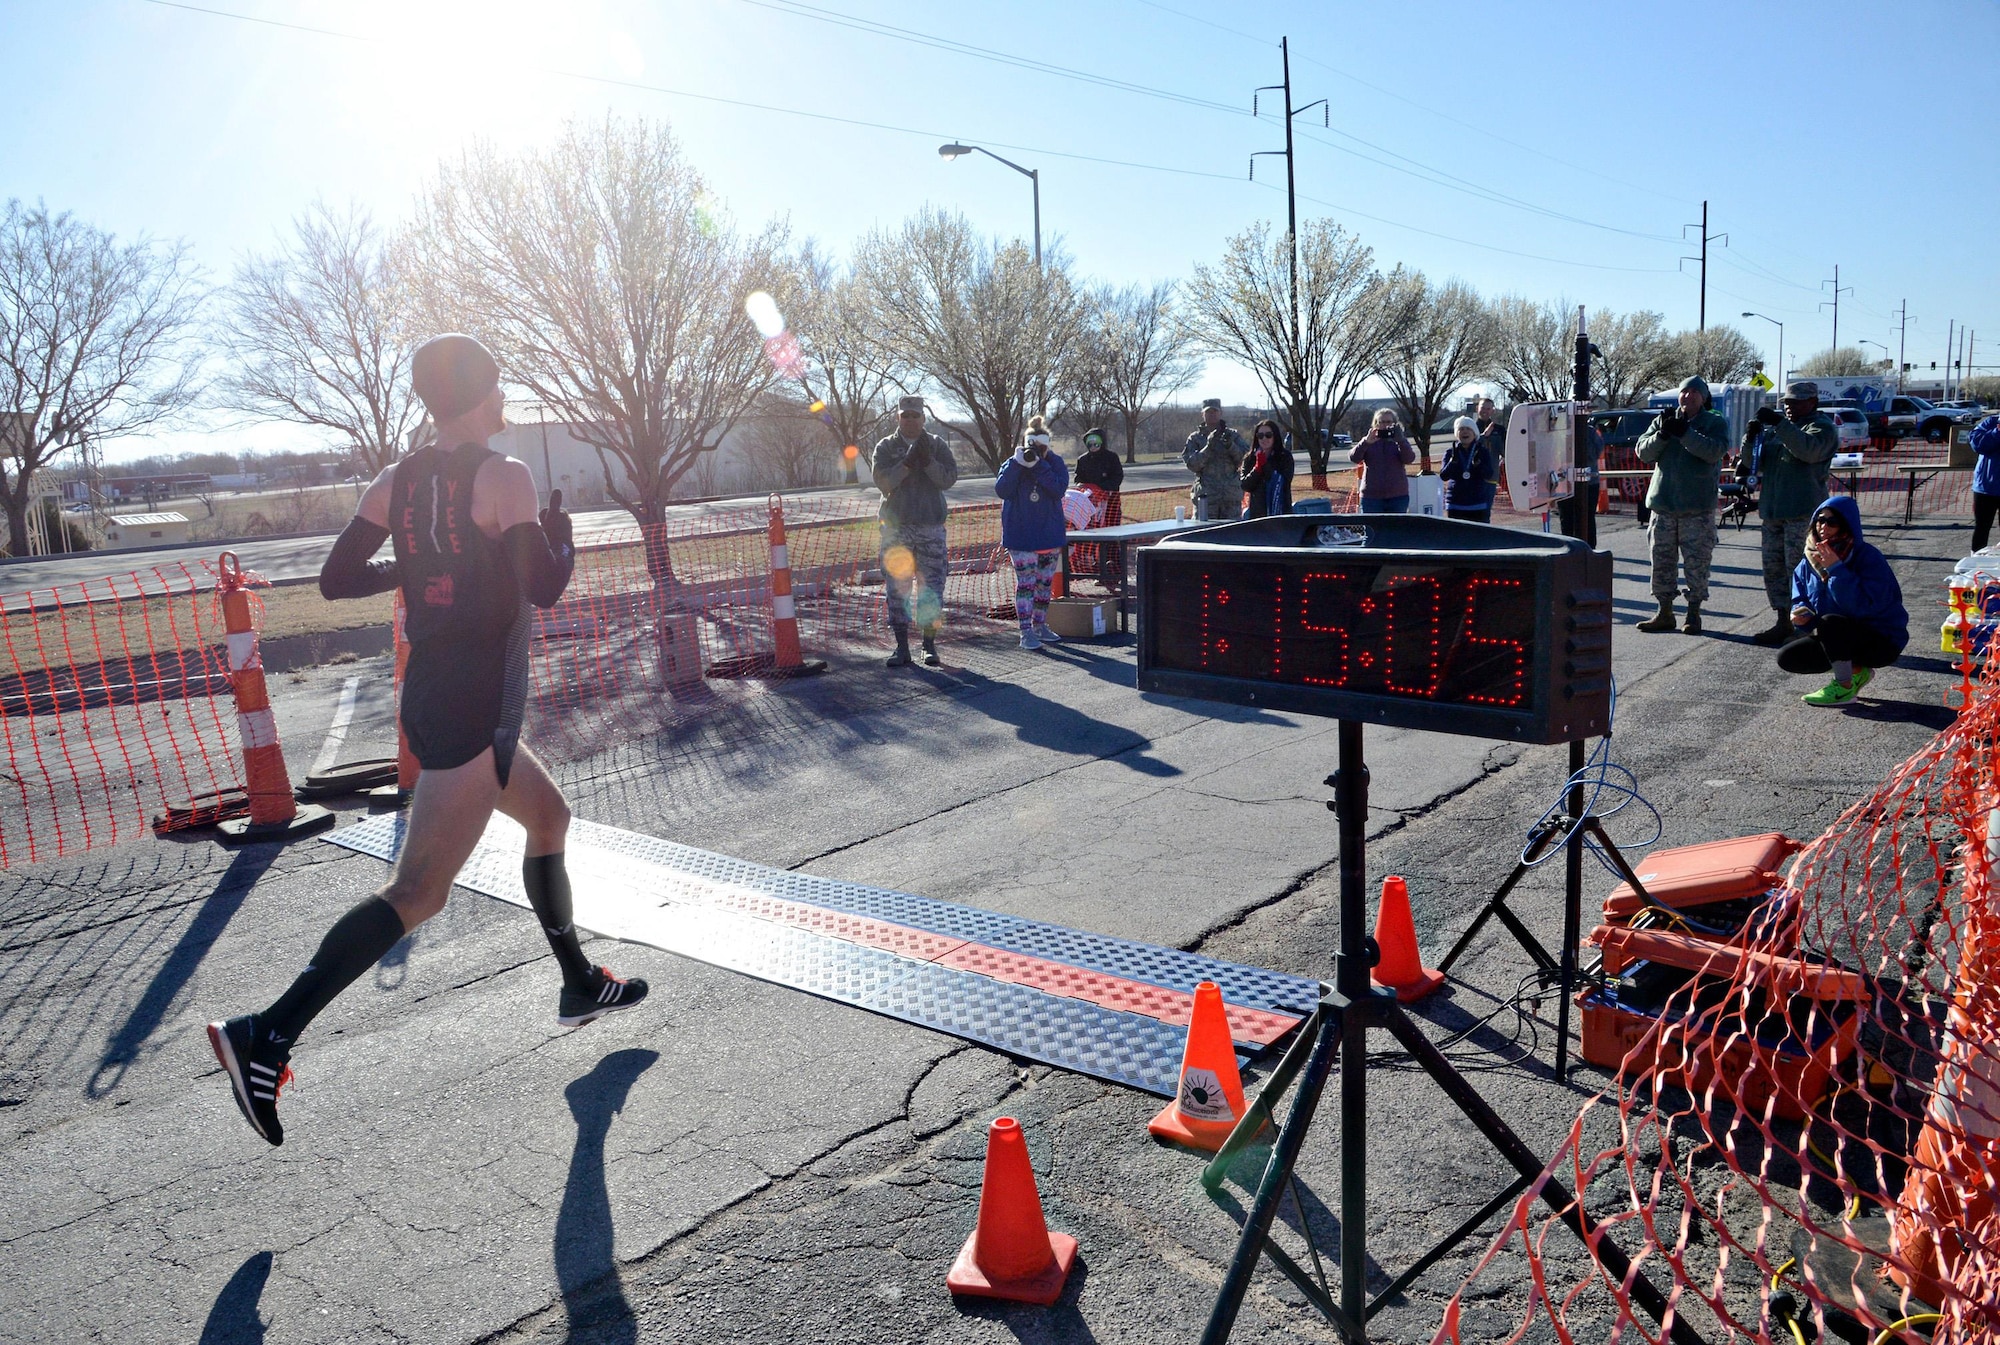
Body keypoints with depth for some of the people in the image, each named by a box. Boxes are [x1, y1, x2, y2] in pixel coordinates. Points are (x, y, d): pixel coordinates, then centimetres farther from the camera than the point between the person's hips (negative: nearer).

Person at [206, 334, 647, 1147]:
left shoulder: (398, 481, 7)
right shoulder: (503, 478, -12)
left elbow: (336, 579, 6)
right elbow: (545, 587, -13)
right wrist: (560, 530, 6)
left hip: (431, 698, 9)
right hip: (475, 711, -9)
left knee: (549, 817, 24)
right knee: (419, 891, -9)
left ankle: (581, 986, 35)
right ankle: (269, 1035, -14)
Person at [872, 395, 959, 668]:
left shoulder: (937, 445, 7)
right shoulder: (885, 446, 5)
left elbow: (949, 479, -6)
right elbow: (883, 481, -9)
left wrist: (928, 461, -19)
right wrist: (908, 462, -20)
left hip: (931, 525, 0)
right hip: (896, 525, 0)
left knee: (932, 587, 0)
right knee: (897, 587, 0)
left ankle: (930, 645, 9)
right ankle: (901, 647, 5)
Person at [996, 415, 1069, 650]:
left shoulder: (1055, 464, 0)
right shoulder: (1011, 464, -3)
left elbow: (1059, 489, -17)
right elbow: (1001, 490, -18)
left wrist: (1038, 466, -25)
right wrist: (1017, 463, -25)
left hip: (1049, 534, 3)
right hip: (1021, 536, -3)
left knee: (1045, 583, 13)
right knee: (1025, 583, -6)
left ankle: (1040, 626, 27)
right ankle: (1026, 632, -2)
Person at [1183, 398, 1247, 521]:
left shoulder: (1233, 435, 12)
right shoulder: (1195, 438, 8)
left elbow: (1245, 459, 1)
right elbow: (1192, 465, -4)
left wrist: (1231, 446, -16)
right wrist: (1208, 447, -16)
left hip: (1231, 495, 2)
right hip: (1205, 496, -1)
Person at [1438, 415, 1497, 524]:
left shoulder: (1483, 452, 3)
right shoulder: (1450, 453, 4)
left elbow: (1489, 475, -8)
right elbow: (1443, 476, -7)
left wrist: (1477, 462, -25)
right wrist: (1454, 459, -21)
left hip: (1478, 505, 0)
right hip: (1455, 505, 0)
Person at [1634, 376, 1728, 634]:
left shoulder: (1715, 422, 2)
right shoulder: (1664, 419, 11)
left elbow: (1715, 451, -16)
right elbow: (1643, 452, 1)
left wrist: (1684, 433, -23)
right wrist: (1662, 434, -16)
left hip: (1698, 507, -3)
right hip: (1663, 503, 3)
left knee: (1697, 562, 0)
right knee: (1662, 561, 7)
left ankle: (1694, 613, 10)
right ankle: (1665, 612, 17)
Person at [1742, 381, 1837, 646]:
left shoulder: (1823, 426, -1)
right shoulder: (1776, 427, 20)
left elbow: (1809, 450, -23)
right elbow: (1753, 462, 18)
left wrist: (1780, 424, -27)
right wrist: (1752, 439, -2)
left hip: (1803, 512, -7)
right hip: (1772, 510, 8)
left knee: (1799, 569, -8)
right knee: (1773, 568, 9)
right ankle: (1782, 622, 17)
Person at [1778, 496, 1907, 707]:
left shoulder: (1869, 558, -21)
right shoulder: (1810, 561, -1)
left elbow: (1865, 606, -32)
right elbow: (1800, 600, 5)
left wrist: (1836, 569, -33)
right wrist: (1802, 614, -19)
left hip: (1882, 642, -7)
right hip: (1840, 639, 7)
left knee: (1829, 623, -34)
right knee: (1787, 658, -9)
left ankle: (1844, 688, -15)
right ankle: (1856, 671, 9)